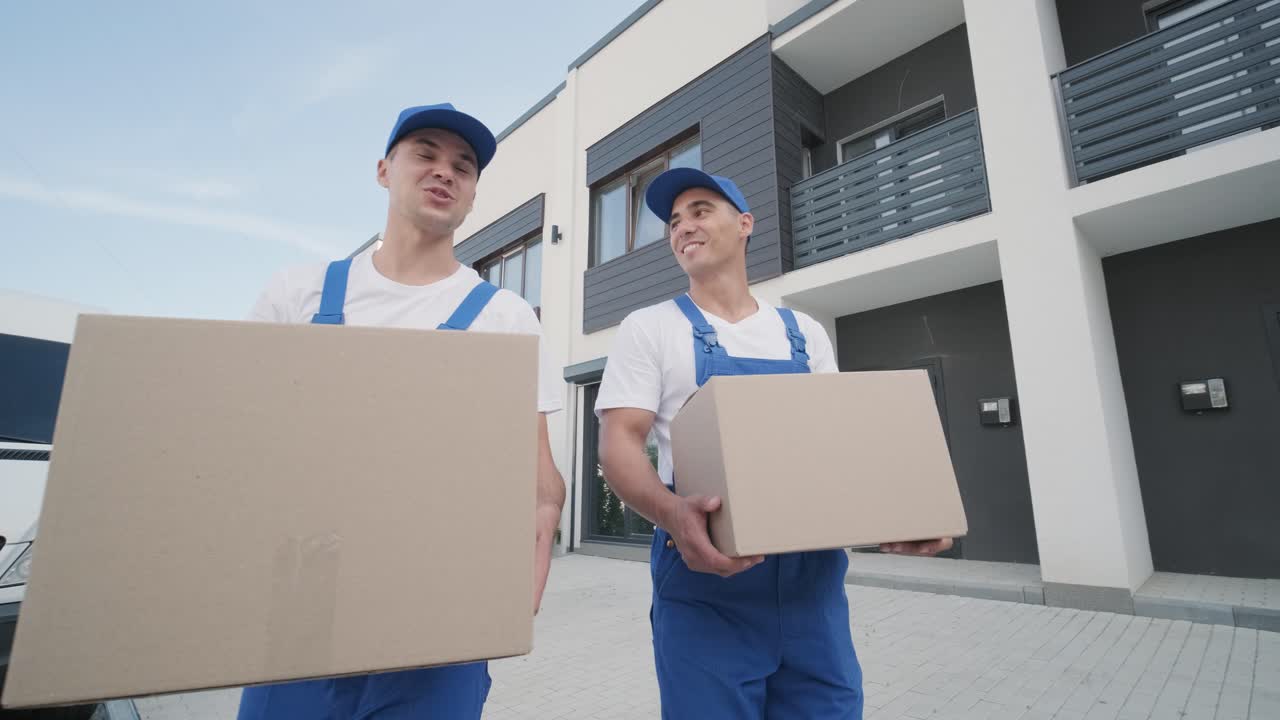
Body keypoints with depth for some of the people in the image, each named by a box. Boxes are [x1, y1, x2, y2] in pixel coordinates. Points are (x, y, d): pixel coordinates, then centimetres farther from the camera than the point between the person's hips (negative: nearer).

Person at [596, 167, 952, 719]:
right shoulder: (650, 328, 2)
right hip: (706, 580, -3)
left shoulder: (804, 333, 12)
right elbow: (618, 444, -7)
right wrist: (672, 513, -27)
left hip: (816, 579, 4)